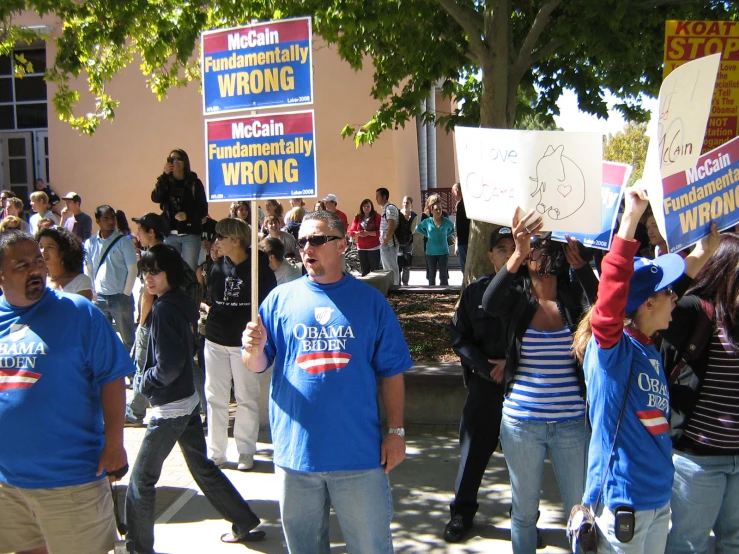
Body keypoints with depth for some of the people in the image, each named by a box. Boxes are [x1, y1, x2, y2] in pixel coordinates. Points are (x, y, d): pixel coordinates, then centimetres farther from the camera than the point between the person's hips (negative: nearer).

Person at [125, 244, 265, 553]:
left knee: (141, 481, 5)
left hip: (169, 408, -9)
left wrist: (144, 382, -7)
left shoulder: (163, 308, -20)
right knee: (203, 468, 21)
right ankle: (244, 525, 30)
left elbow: (168, 366, -24)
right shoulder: (181, 303, 5)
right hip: (188, 400, 9)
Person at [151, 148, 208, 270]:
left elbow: (203, 210, -1)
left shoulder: (194, 182, 3)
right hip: (170, 234, 2)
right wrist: (165, 175, -13)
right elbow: (155, 198, -10)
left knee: (190, 269, -2)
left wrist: (187, 215, -18)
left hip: (190, 233, -2)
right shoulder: (165, 182, 10)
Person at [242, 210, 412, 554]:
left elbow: (390, 372, 2)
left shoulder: (370, 300, 0)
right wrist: (254, 349, -21)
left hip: (359, 452, -1)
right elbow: (257, 367, 1)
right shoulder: (281, 298, 1)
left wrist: (395, 431, -2)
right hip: (295, 451, 1)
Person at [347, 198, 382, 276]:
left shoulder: (377, 216, -2)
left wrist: (368, 233, -22)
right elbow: (351, 231, 6)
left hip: (374, 248, -3)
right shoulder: (357, 218, 8)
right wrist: (358, 233, -15)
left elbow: (380, 231, -10)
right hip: (361, 248, 4)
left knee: (375, 270, -4)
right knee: (364, 271, 6)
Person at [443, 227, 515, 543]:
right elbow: (460, 338, 1)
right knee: (473, 450, 7)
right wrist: (489, 369, -10)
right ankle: (462, 513, 23)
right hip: (485, 383, 1)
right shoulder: (475, 292, 3)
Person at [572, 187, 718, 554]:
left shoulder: (649, 347, 4)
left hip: (659, 496, 8)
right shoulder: (611, 347, -17)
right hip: (621, 499, -8)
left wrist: (702, 254, 21)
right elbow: (612, 291, -35)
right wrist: (631, 218, -37)